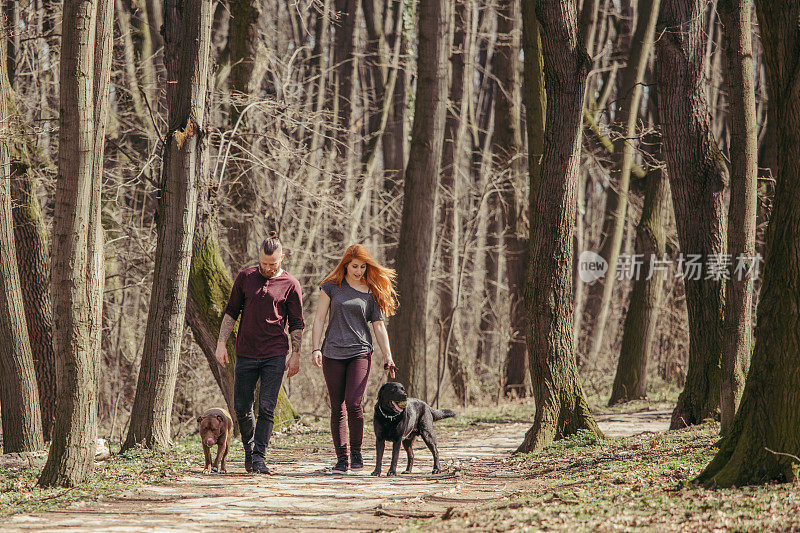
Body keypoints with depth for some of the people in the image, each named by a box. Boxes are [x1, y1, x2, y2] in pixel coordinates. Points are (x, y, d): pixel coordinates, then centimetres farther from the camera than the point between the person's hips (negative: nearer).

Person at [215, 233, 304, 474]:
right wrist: (221, 343, 5)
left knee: (267, 408, -8)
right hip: (245, 353, 2)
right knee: (242, 407, 5)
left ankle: (259, 457, -7)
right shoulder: (245, 277, 5)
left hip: (274, 356, -2)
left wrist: (296, 355, 0)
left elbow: (296, 324, 5)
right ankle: (249, 448, 27)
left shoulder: (290, 285, 0)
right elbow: (231, 311, 11)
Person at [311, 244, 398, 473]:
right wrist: (316, 349, -6)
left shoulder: (372, 293, 6)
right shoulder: (332, 287, 6)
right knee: (336, 407, 1)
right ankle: (341, 458, 7)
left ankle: (356, 451, 3)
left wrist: (388, 359, 0)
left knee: (353, 403, -16)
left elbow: (379, 327, 6)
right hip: (332, 353, 1)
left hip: (360, 352, -1)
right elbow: (319, 319, 6)